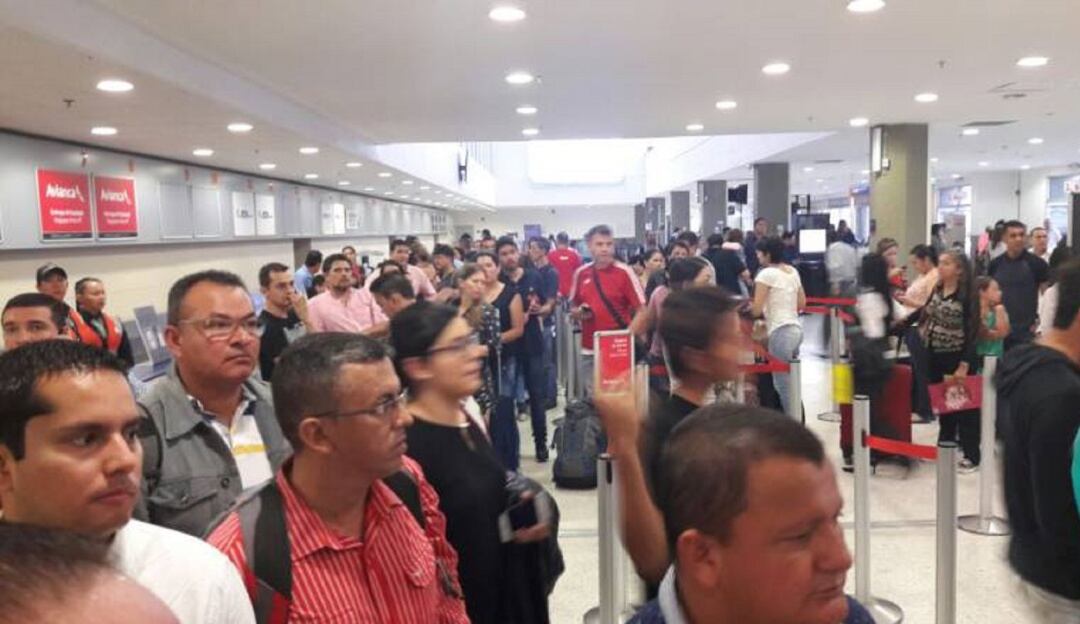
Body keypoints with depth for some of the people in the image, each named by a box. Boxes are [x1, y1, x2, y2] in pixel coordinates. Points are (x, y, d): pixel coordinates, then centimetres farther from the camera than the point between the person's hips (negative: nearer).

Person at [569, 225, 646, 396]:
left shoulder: (624, 272, -7)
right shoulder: (581, 273, 5)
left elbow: (640, 309, -7)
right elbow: (573, 307, 16)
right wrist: (579, 312, -6)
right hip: (589, 349, 4)